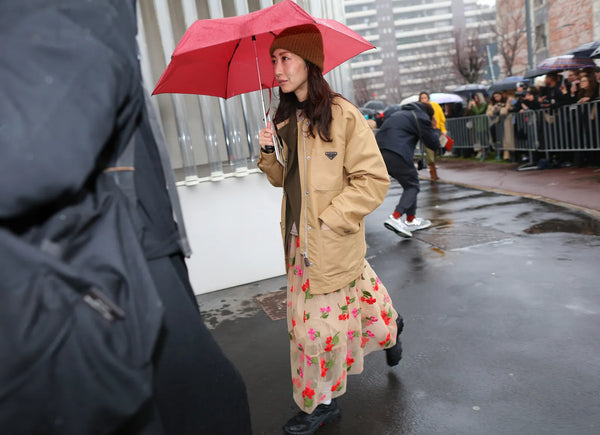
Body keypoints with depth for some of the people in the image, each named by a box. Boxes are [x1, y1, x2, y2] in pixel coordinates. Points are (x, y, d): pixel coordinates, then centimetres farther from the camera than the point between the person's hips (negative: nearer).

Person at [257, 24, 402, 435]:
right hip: (298, 239, 7)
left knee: (322, 320, 1)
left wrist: (328, 219, -17)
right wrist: (268, 153, -4)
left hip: (332, 242, -7)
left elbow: (374, 180, -14)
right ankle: (388, 325, 47)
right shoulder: (286, 118, 9)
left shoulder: (344, 115, -13)